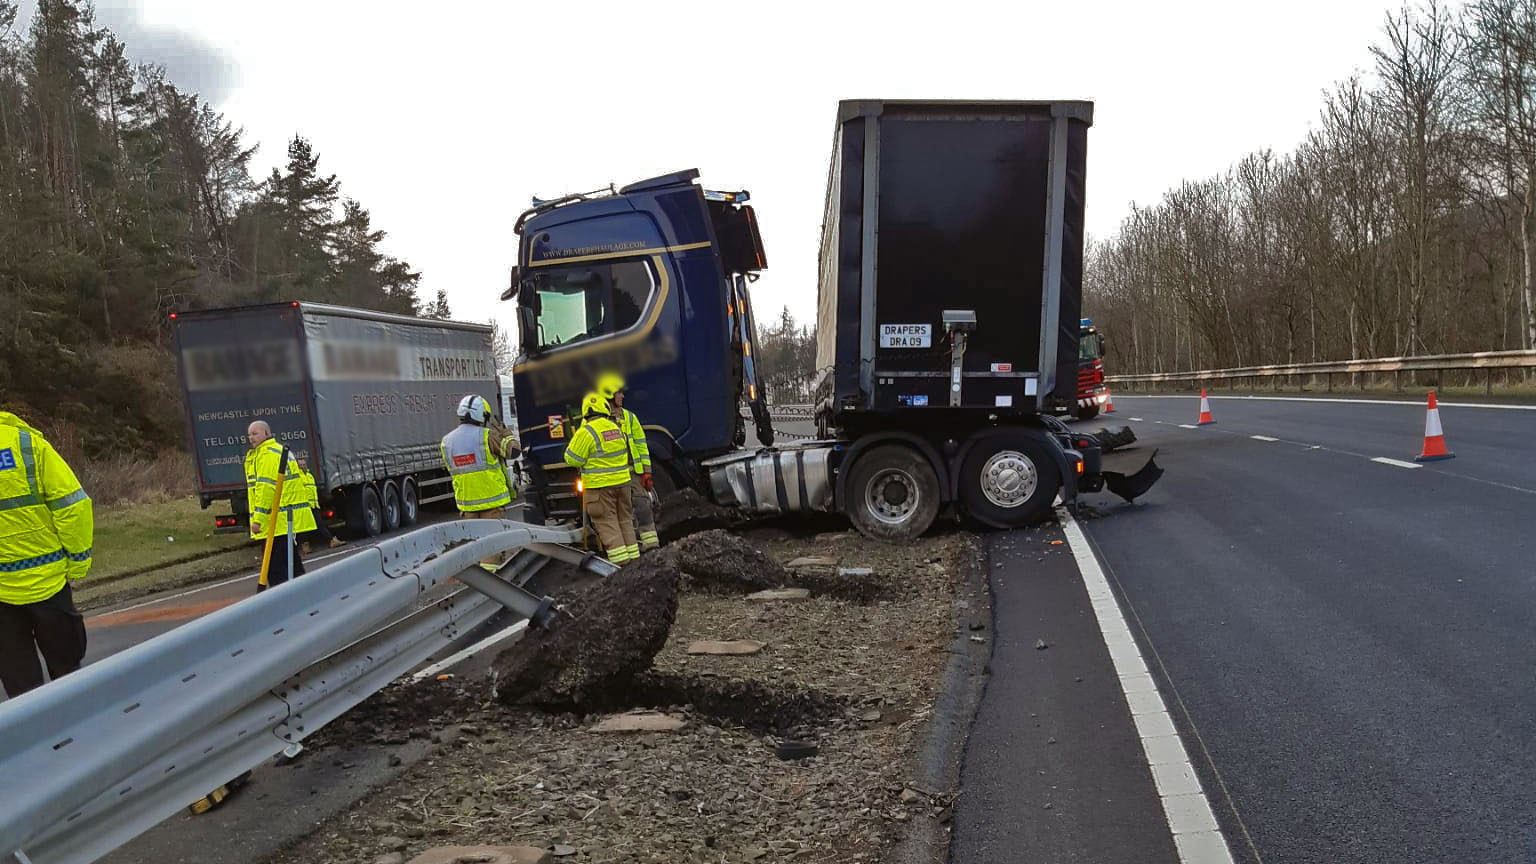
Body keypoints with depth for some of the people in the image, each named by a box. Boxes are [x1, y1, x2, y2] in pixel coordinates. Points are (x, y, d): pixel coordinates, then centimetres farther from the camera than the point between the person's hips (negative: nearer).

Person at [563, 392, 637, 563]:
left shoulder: (586, 432, -14)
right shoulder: (615, 428, 7)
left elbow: (573, 459, -11)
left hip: (599, 486, -6)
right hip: (621, 482, 6)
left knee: (606, 521, 1)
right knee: (624, 518, 16)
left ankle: (619, 557, -1)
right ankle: (633, 554, 20)